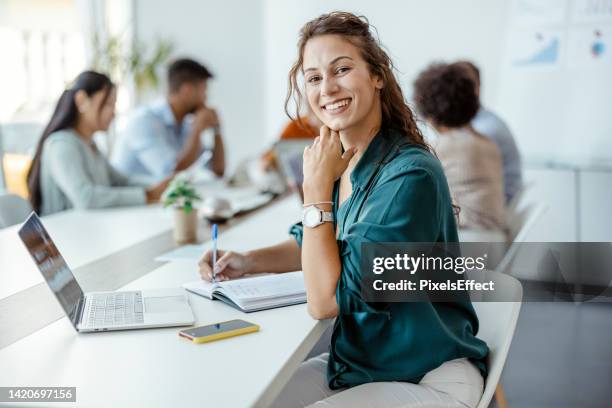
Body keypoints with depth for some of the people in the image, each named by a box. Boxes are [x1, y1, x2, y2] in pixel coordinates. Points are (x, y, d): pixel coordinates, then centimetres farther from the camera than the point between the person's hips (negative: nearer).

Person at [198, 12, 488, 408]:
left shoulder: (411, 175, -25)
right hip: (357, 361, 7)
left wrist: (317, 187, -21)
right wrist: (249, 261, -1)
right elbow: (313, 244, 17)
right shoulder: (340, 159, -2)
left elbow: (326, 300, -25)